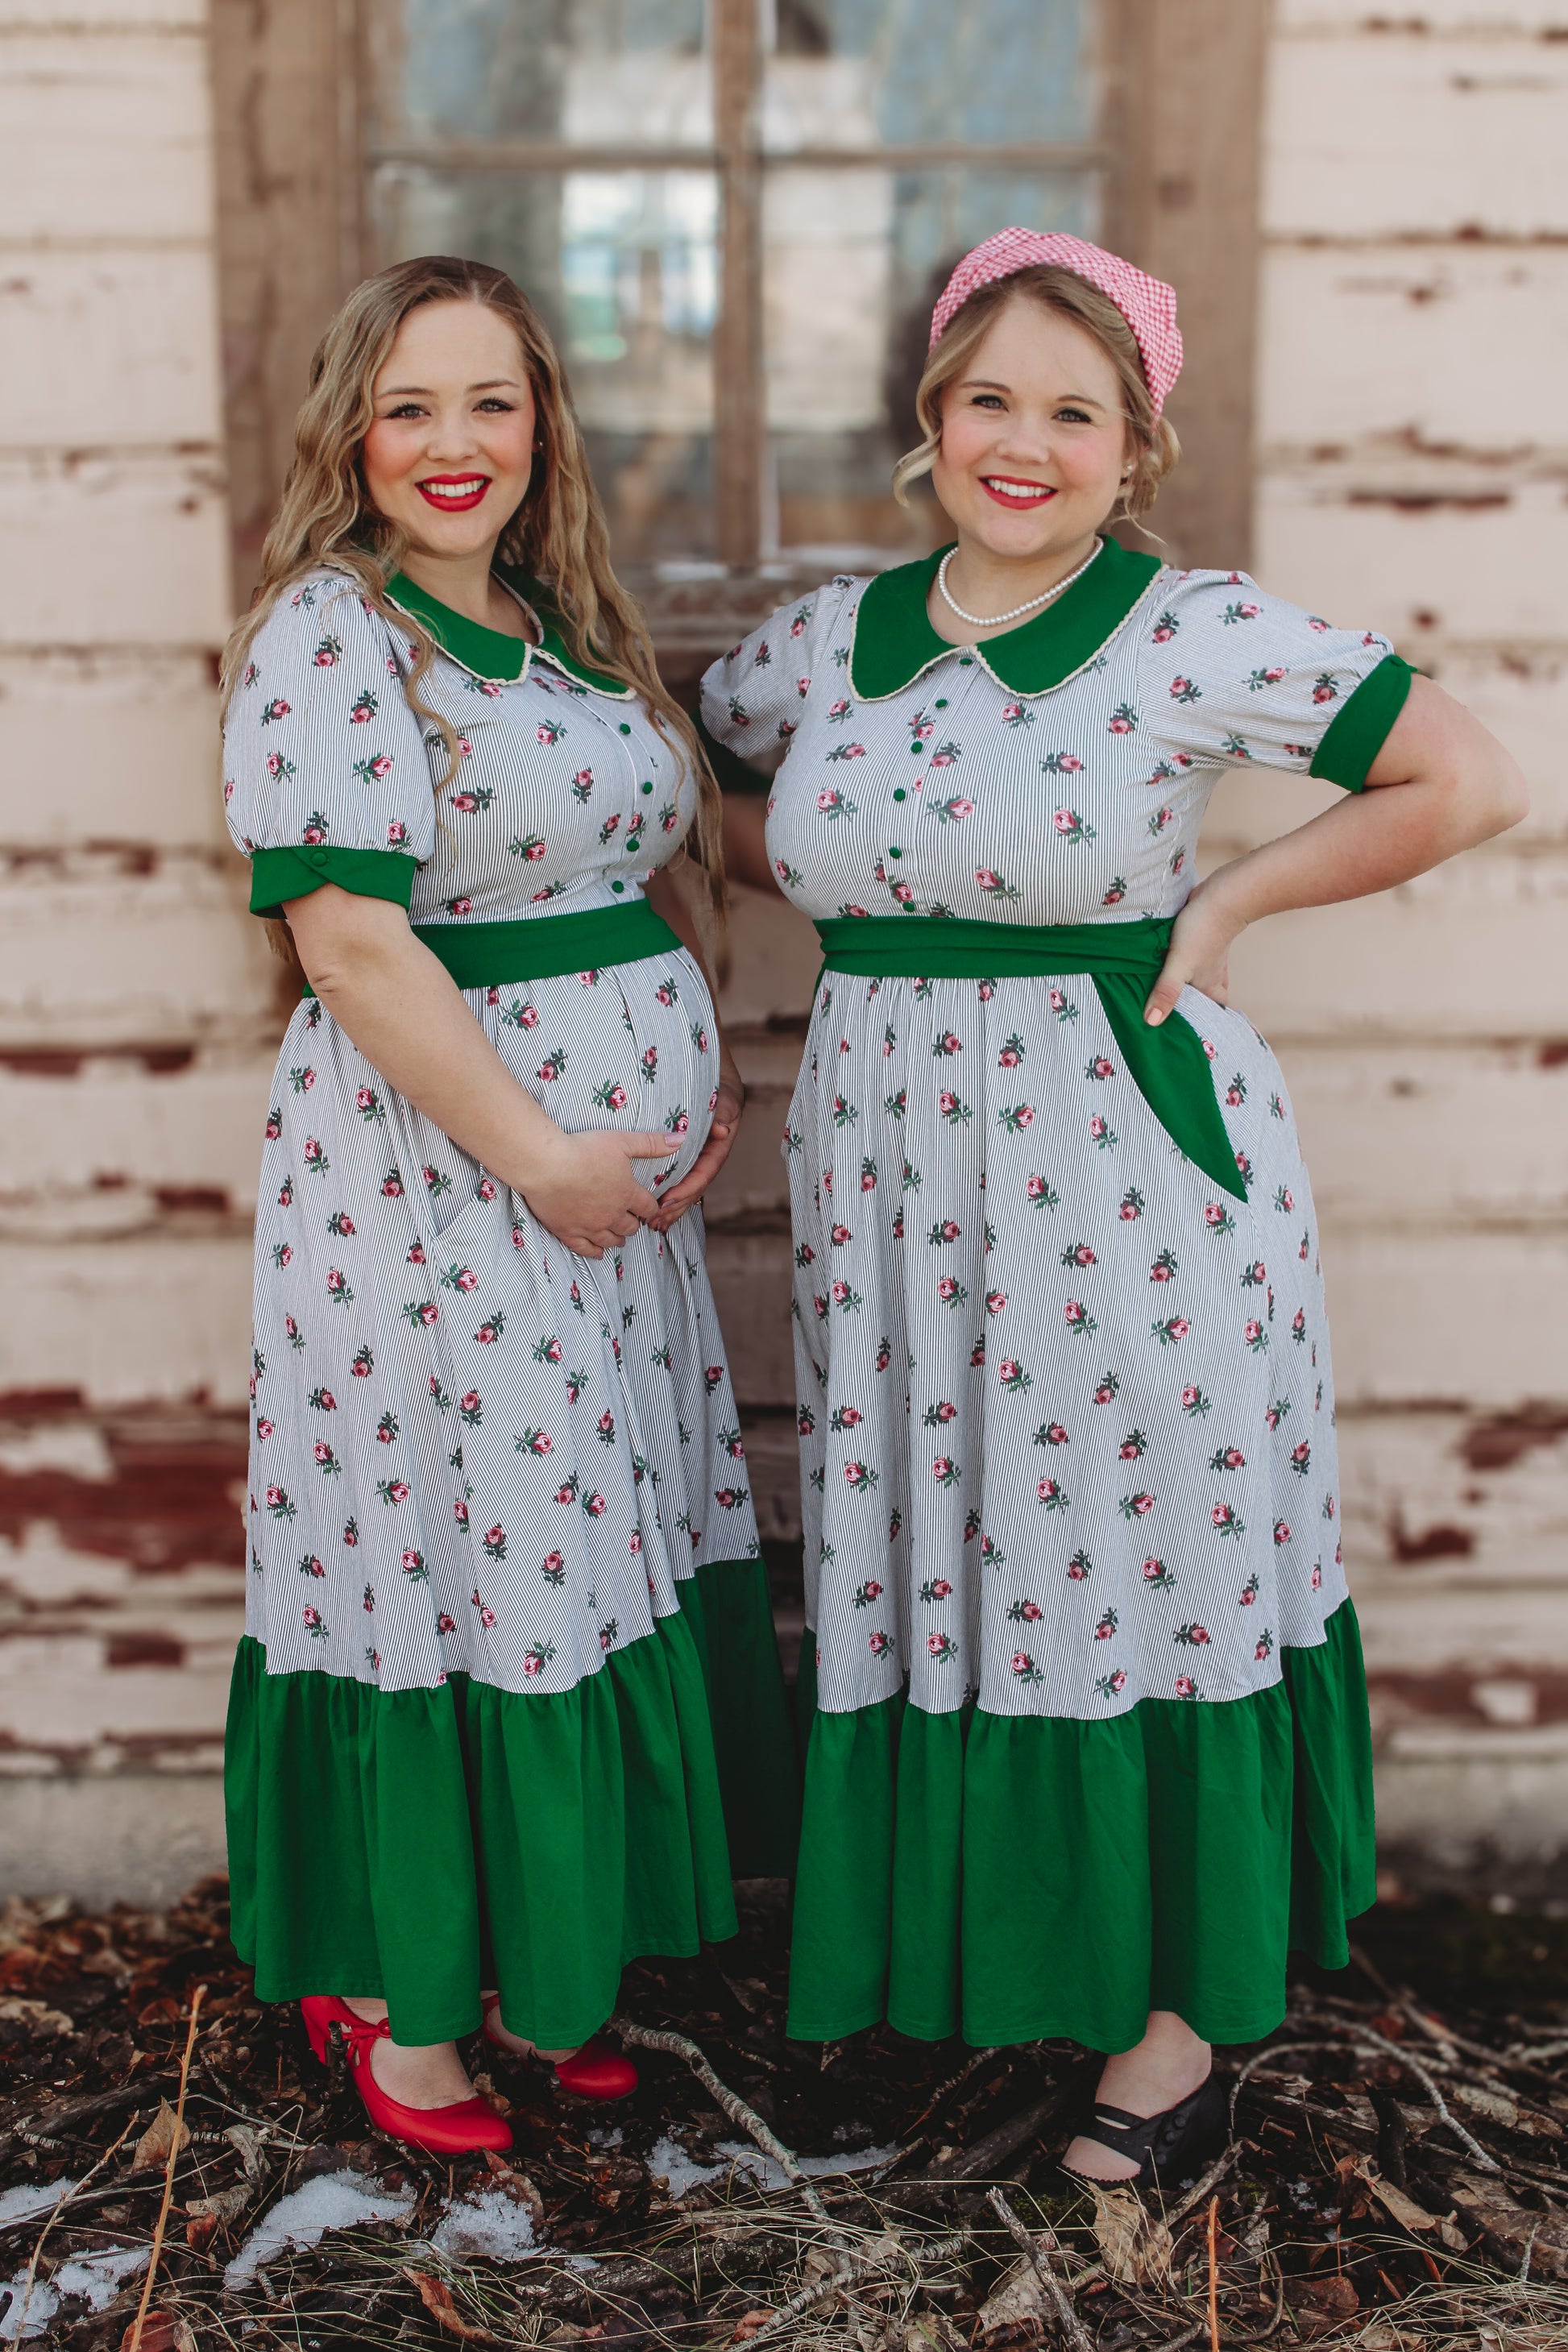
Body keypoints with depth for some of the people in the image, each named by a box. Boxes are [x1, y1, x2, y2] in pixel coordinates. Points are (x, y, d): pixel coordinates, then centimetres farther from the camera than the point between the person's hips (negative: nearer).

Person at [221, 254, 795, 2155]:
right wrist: (540, 1155, -18)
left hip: (622, 1182, 8)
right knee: (448, 1556, 1)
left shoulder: (568, 628, 14)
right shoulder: (326, 638, -11)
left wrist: (709, 1087, 7)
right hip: (439, 1177, -8)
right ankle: (404, 2001, 21)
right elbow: (350, 938, -19)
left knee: (593, 1555, 13)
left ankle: (544, 1971, 30)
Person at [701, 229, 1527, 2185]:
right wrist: (867, 889, 9)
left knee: (1150, 1556, 5)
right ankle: (954, 1957, 32)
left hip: (1131, 1162, -4)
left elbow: (1467, 784, -4)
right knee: (924, 1557, 12)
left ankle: (1183, 2012, 23)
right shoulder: (827, 640, 6)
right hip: (887, 1167, 4)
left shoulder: (1201, 636, -7)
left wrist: (1226, 903, -6)